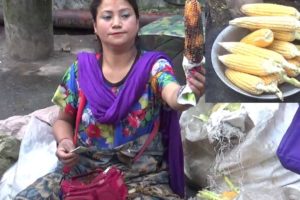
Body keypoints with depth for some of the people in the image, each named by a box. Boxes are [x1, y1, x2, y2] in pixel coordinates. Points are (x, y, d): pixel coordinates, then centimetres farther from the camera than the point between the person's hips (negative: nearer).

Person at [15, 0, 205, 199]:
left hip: (143, 179, -2)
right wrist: (64, 141, -9)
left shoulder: (154, 67, -9)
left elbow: (174, 98, -30)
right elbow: (64, 120, 12)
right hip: (84, 170, 3)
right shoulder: (81, 69, -1)